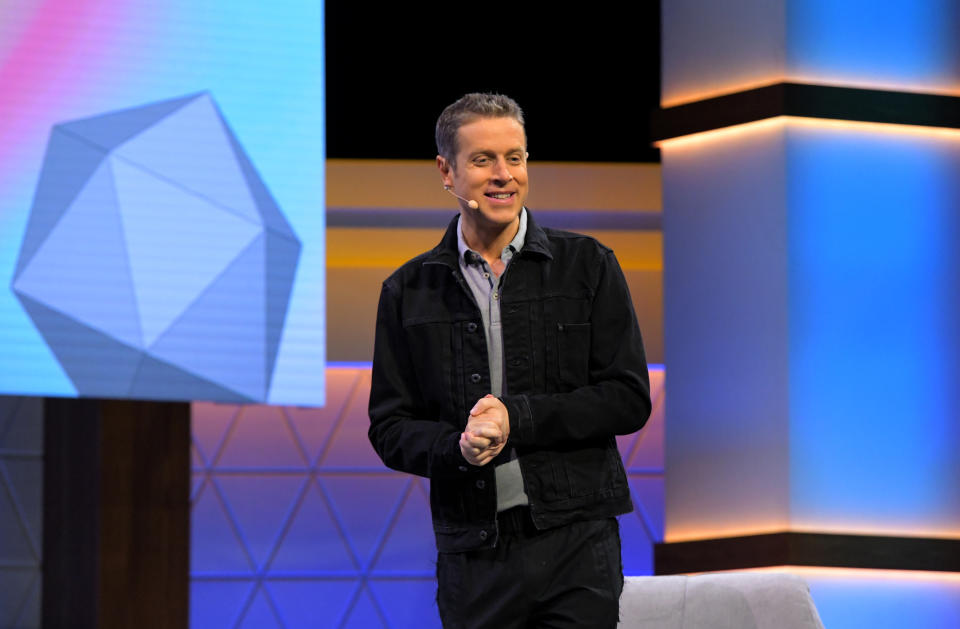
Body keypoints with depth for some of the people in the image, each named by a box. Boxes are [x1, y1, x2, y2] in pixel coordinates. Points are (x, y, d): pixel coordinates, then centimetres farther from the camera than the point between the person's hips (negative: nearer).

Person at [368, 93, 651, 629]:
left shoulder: (587, 266, 5)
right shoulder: (409, 292, 9)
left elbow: (630, 399, 0)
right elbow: (390, 428, 8)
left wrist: (518, 418, -11)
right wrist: (456, 446, -13)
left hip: (575, 543, -1)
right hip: (472, 556, 1)